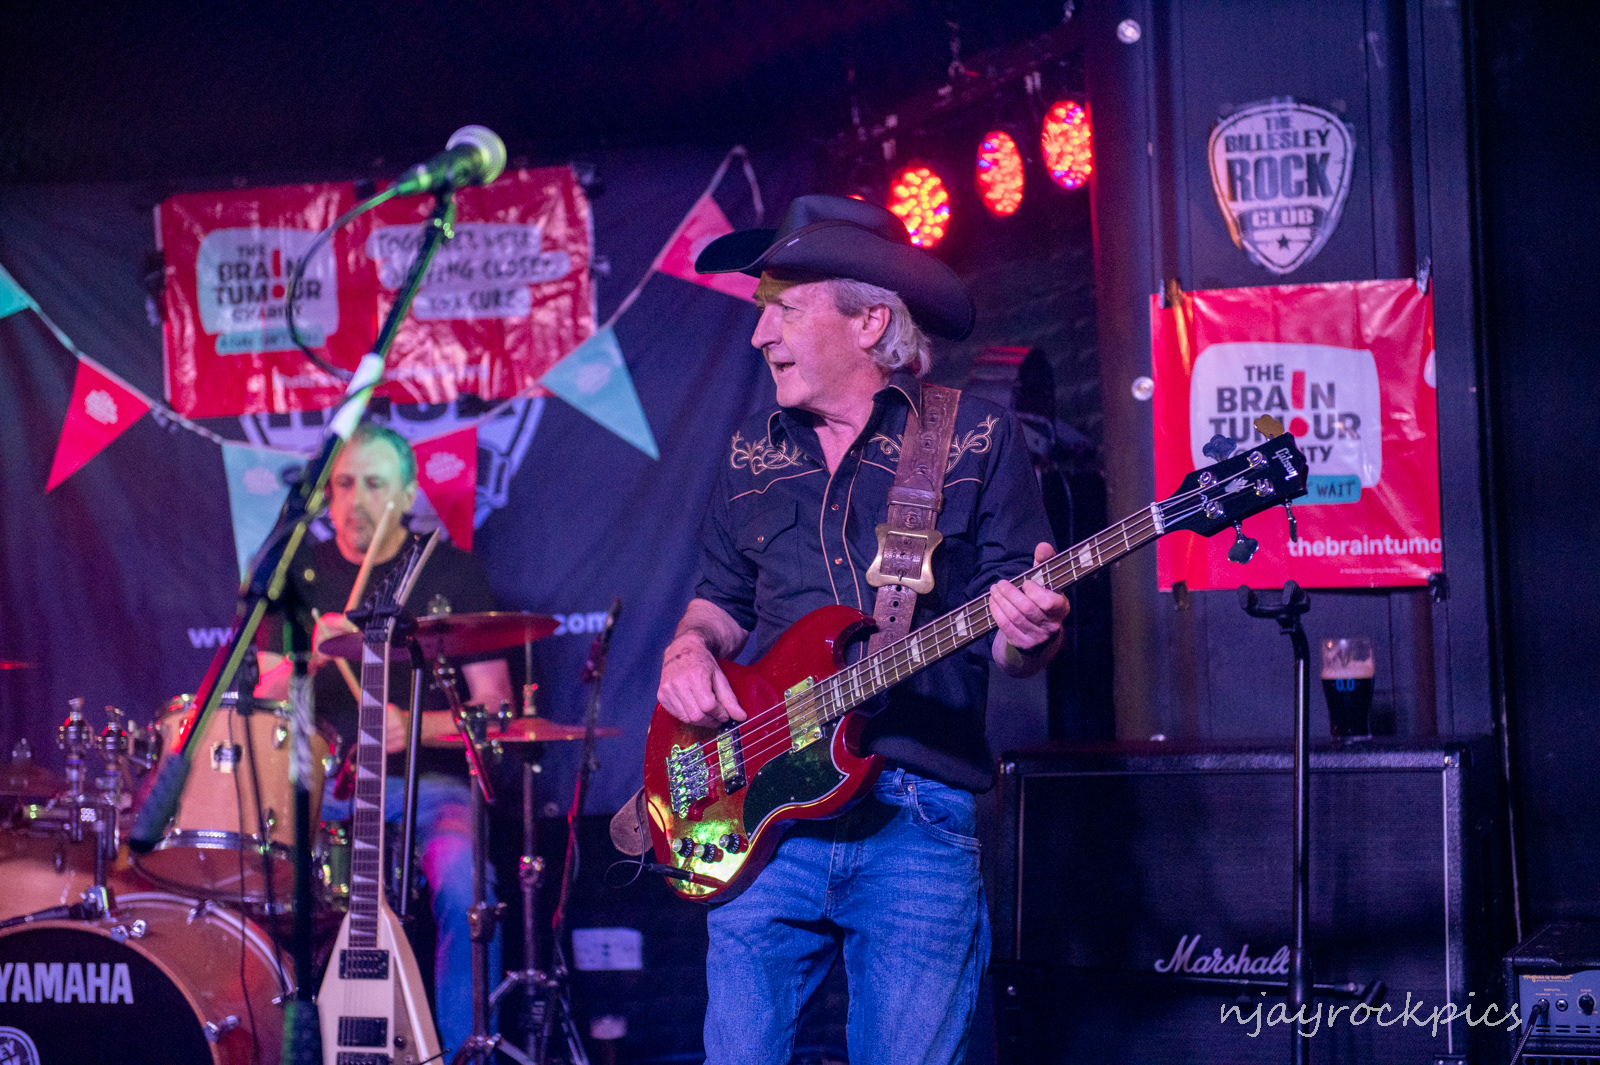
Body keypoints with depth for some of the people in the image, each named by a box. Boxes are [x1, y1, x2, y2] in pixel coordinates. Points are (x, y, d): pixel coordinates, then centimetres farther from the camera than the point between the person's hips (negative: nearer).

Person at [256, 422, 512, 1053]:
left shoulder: (452, 573, 4)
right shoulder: (301, 574, 9)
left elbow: (496, 706, 1)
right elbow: (268, 704, 2)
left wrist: (415, 728, -17)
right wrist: (311, 659, -19)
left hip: (429, 781, -2)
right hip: (326, 782, 2)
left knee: (466, 888, -32)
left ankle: (462, 1051, -15)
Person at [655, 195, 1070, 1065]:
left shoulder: (977, 439, 3)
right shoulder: (753, 453, 16)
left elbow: (1008, 645, 2)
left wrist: (1029, 632, -22)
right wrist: (691, 648, 2)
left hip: (917, 820, -3)